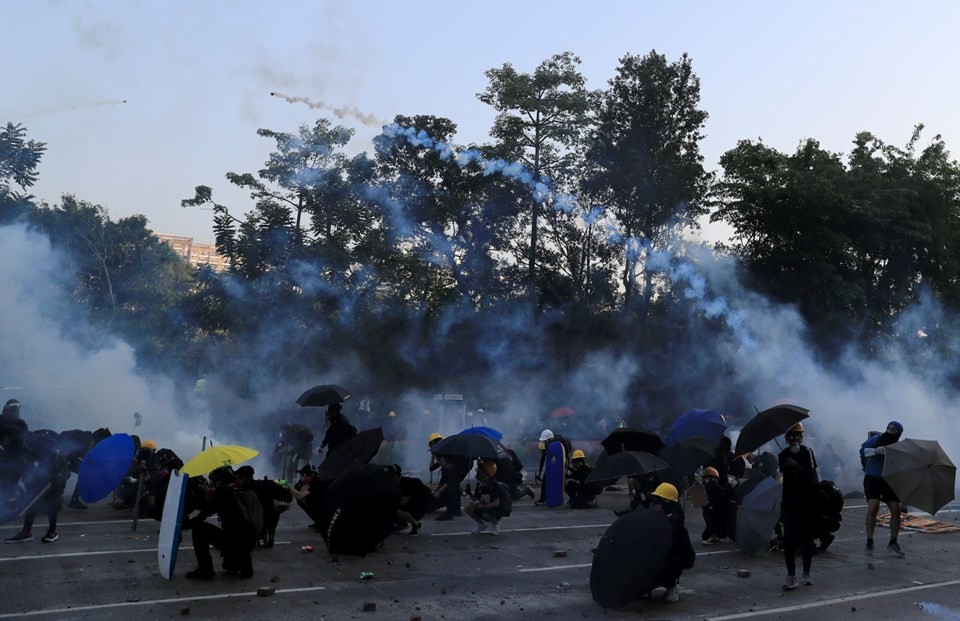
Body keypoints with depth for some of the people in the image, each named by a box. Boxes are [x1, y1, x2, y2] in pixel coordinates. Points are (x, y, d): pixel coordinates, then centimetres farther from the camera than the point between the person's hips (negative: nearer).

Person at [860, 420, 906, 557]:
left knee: (896, 510, -2)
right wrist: (875, 451, -26)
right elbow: (862, 450, -8)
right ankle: (869, 542, -4)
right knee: (873, 508, -17)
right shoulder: (877, 438, -3)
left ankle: (893, 542, 17)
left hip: (890, 480, 3)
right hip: (873, 478, -3)